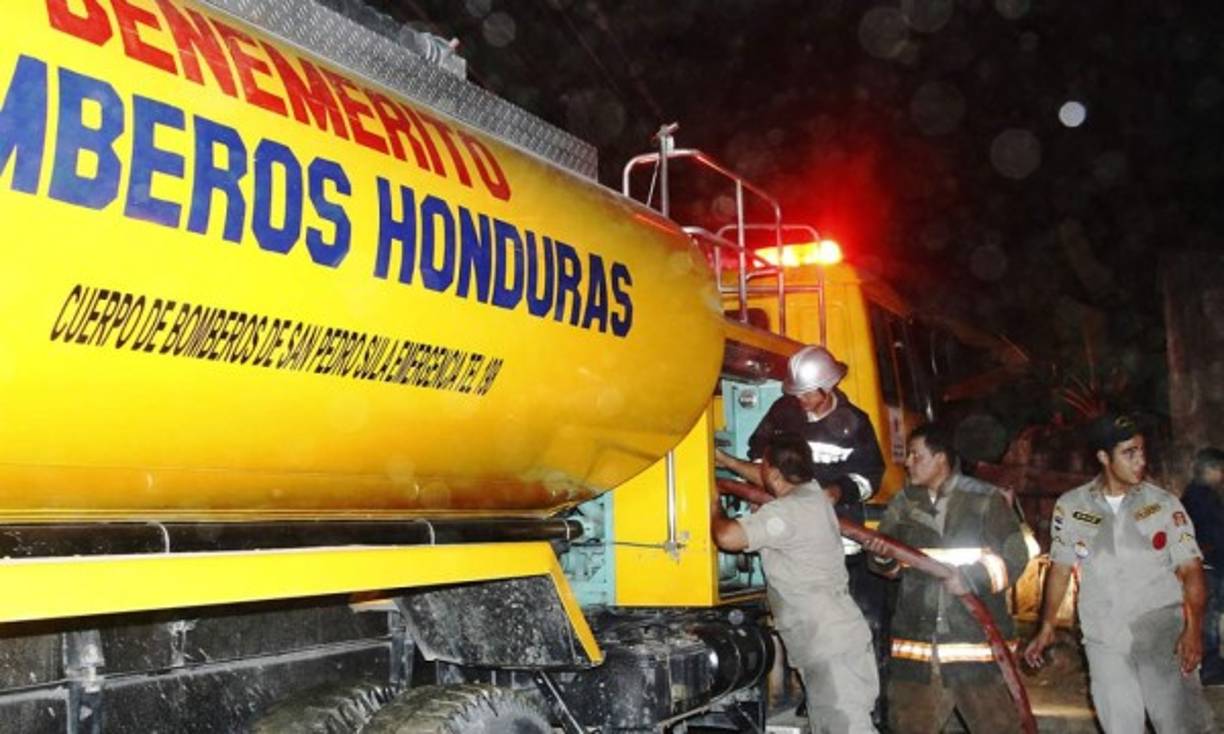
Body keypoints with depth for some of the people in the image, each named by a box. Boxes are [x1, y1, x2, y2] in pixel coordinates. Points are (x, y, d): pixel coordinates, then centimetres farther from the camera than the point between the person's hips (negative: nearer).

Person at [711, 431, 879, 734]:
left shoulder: (785, 513, -20)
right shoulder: (811, 492, 9)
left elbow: (728, 537, -28)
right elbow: (772, 482, 30)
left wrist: (715, 511, -7)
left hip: (833, 645, -10)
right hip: (828, 641, 10)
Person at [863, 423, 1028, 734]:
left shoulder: (985, 499, -3)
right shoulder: (905, 501, 9)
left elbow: (1015, 556, -5)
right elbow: (889, 564, 13)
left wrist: (972, 577, -20)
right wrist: (882, 555, -11)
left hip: (976, 634, -4)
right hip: (917, 635, 4)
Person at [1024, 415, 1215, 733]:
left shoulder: (1164, 504, 0)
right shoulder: (1070, 506, 4)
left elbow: (1191, 569, -3)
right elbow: (1060, 568, 14)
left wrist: (1193, 628, -17)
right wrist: (1046, 627, 12)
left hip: (1163, 634, -1)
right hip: (1104, 640, 2)